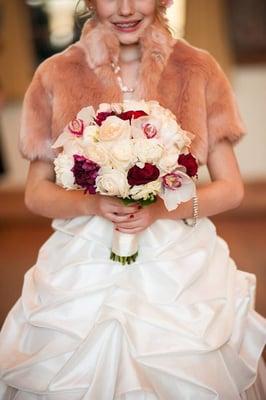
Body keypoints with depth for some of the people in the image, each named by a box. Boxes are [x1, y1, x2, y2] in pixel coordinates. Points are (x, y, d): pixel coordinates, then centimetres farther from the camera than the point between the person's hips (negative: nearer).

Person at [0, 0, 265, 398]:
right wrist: (92, 204, -16)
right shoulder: (56, 75, 0)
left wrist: (162, 209, -15)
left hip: (182, 265, 0)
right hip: (85, 269, 0)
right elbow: (36, 193, 4)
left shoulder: (198, 69, 0)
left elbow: (231, 188, 2)